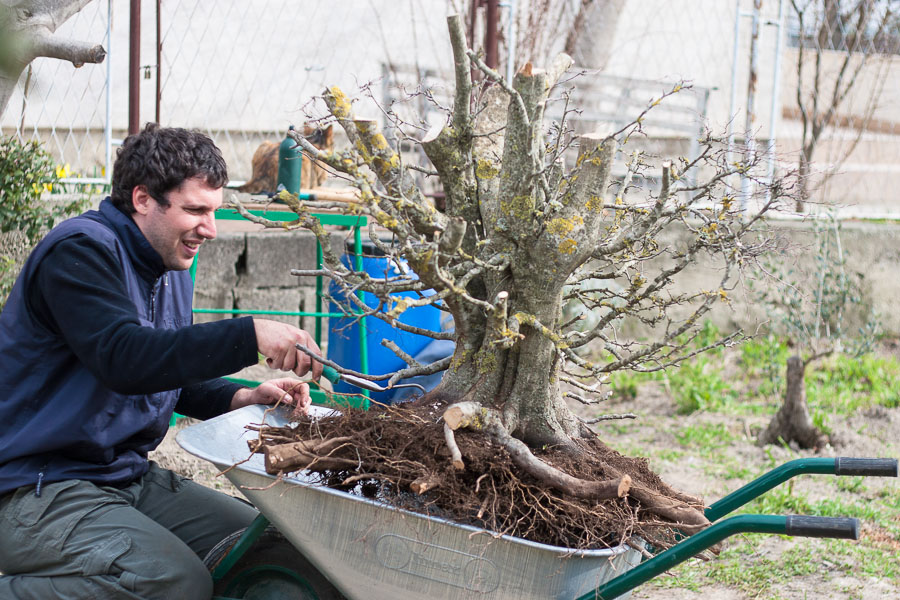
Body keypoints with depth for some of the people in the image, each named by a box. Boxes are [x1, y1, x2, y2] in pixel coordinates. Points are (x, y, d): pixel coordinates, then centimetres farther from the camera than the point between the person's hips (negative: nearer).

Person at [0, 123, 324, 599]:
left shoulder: (172, 270, 15)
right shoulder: (81, 251, -15)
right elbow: (124, 358, -31)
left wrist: (244, 398, 3)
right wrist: (250, 335, -37)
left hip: (130, 479, 10)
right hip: (39, 486, -10)